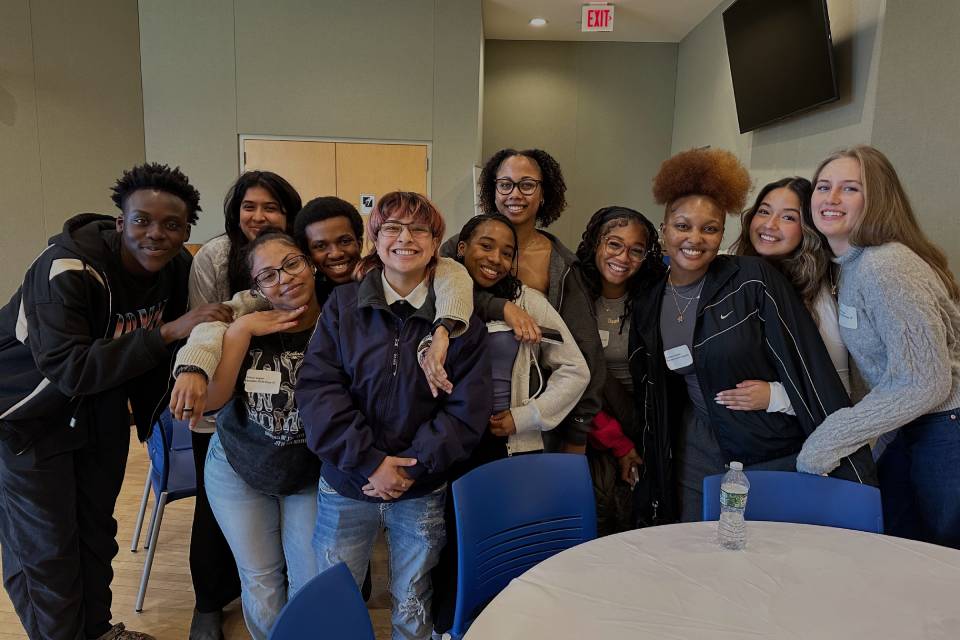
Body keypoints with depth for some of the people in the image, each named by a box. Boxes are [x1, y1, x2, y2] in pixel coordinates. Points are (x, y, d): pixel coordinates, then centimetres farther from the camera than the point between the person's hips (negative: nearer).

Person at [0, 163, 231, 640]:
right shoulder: (67, 268, -31)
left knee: (97, 528, 19)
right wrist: (168, 332, -43)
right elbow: (67, 367, -40)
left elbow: (171, 342, 3)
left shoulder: (178, 264, -12)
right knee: (45, 545, 4)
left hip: (103, 405, 6)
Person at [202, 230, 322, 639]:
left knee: (314, 586, 7)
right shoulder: (247, 324, -11)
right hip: (238, 470, 2)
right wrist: (240, 331, -26)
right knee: (261, 583, 14)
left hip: (313, 475, -1)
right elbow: (210, 400, -17)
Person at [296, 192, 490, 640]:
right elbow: (316, 389, -9)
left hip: (422, 492, 0)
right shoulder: (342, 305, -3)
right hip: (346, 486, 0)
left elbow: (468, 408, -7)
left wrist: (411, 467, -14)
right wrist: (369, 462, -17)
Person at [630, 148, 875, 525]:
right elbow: (649, 395, 10)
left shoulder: (754, 280, -12)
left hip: (779, 453, -3)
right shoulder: (648, 306, 1)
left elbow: (810, 369, -14)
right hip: (700, 459, 3)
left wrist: (855, 472, -16)